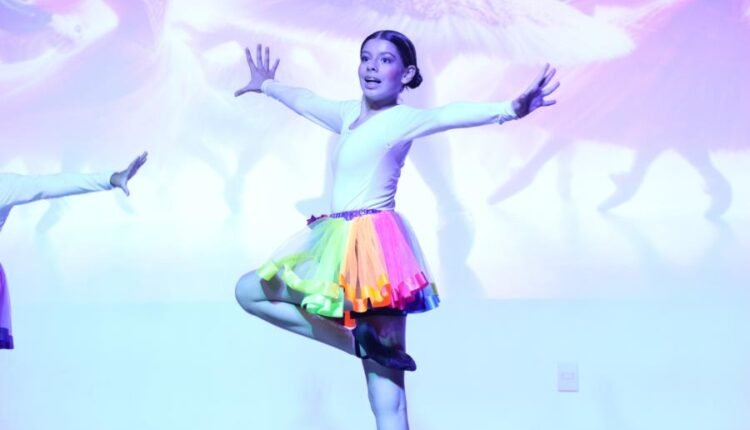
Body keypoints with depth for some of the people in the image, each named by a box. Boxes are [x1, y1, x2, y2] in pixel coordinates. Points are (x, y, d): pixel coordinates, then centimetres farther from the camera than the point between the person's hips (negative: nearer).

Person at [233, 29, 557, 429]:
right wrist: (267, 85, 52)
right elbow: (305, 100, 34)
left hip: (371, 245, -7)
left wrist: (508, 109, -42)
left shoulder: (402, 119, -6)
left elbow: (448, 115, -25)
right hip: (342, 244, 7)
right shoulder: (350, 114, 16)